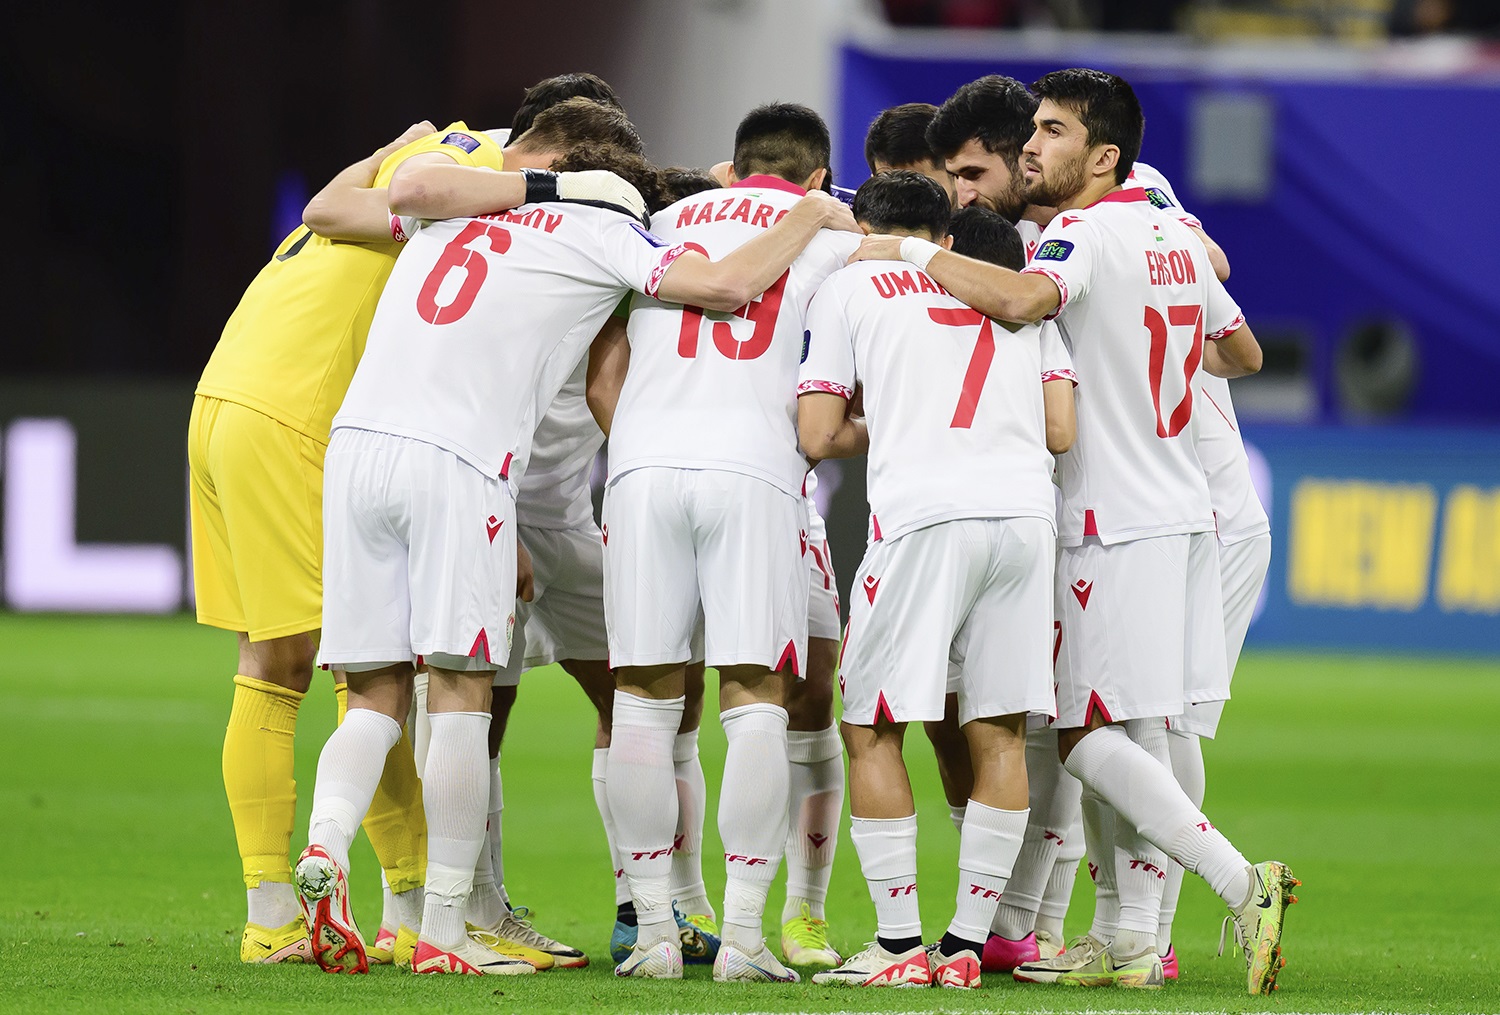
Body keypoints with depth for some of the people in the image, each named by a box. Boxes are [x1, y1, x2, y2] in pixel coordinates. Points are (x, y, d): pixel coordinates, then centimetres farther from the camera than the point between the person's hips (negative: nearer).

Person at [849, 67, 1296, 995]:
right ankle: (1136, 943, 9)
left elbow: (1023, 298, -35)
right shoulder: (1175, 239, 14)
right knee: (1138, 736, 10)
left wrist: (912, 252, -24)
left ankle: (1243, 884, -15)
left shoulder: (1085, 235, -13)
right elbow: (1244, 354, 27)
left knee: (1087, 738, -7)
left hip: (1117, 525, -9)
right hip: (1181, 509, 9)